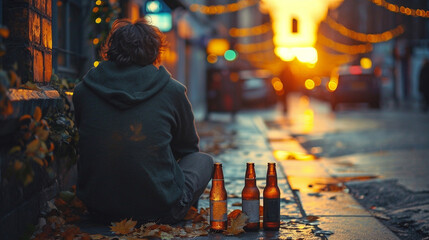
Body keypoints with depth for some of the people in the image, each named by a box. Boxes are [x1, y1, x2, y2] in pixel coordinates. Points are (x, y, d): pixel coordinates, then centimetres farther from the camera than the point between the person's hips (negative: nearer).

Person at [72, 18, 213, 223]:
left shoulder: (82, 91, -2)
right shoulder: (172, 91, -7)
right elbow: (188, 147, 11)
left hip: (99, 212, 4)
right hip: (160, 212, -3)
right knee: (204, 160, 24)